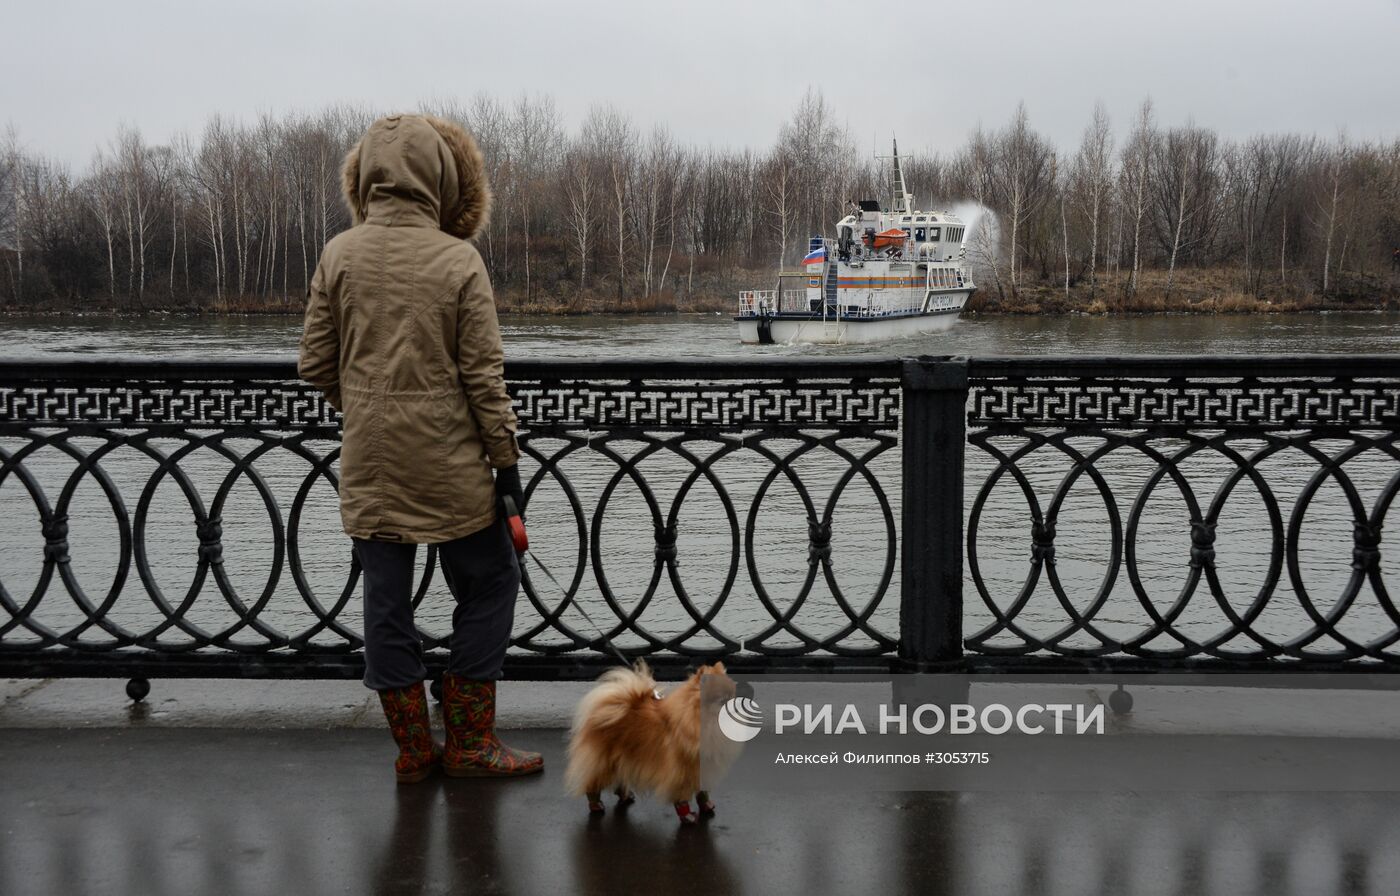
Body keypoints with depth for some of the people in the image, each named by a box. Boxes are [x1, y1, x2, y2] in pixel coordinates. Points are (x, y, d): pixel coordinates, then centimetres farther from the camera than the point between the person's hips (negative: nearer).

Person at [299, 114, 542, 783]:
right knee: (488, 583, 13)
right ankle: (469, 742, 14)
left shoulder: (339, 256, -1)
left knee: (385, 597, 11)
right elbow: (483, 375, -9)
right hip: (448, 464, -3)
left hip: (367, 465, 3)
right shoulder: (458, 260, -9)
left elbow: (315, 365, 2)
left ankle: (412, 748, 19)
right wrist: (506, 458, -1)